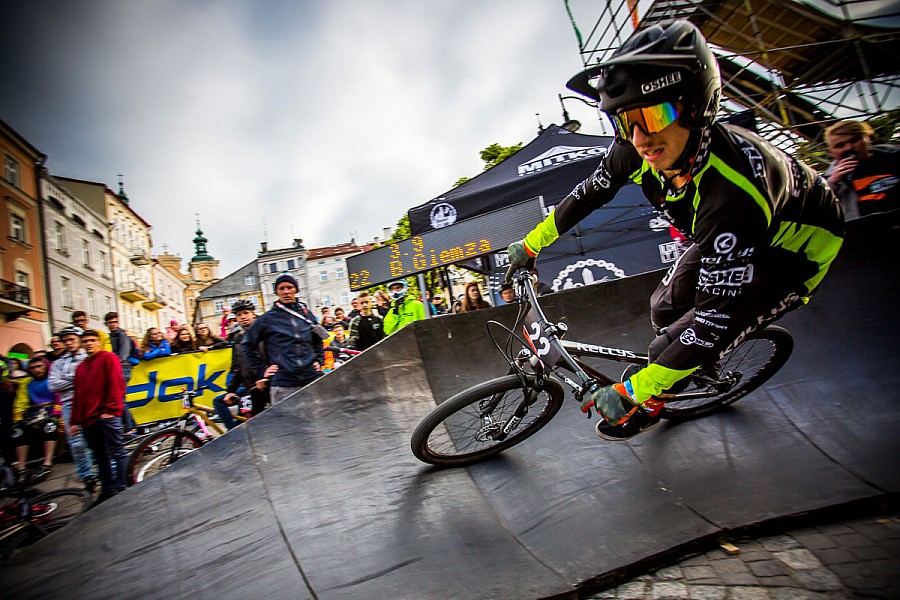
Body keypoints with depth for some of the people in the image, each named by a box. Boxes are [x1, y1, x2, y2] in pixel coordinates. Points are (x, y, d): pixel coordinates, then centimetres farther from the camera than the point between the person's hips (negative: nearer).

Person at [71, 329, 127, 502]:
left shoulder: (108, 358, 1)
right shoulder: (81, 367, 21)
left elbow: (116, 385, -9)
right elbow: (77, 396, 22)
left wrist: (110, 409, -16)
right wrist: (75, 421, 17)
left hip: (106, 416, -7)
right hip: (87, 419, 7)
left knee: (117, 452, -3)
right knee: (100, 457, 12)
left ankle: (121, 488, 2)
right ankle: (107, 490, 19)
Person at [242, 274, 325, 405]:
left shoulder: (307, 314, 11)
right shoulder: (268, 318, 1)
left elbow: (318, 340, 25)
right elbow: (247, 345, 9)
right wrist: (261, 369, 4)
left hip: (312, 378, 3)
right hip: (283, 384, -3)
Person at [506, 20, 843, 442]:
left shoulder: (732, 193, -44)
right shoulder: (635, 149, -25)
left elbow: (715, 315, -40)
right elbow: (587, 195, -5)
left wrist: (631, 392, -35)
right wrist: (530, 245, 4)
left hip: (794, 248, -6)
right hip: (726, 238, 7)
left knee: (689, 336, -13)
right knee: (665, 308, 8)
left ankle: (648, 407, 18)